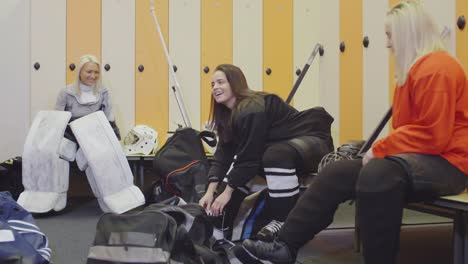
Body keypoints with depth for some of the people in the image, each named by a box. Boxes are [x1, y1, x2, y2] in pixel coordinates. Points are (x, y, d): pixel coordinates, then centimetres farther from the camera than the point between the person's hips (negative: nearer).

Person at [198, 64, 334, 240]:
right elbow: (224, 154, -2)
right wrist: (210, 191, -11)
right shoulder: (229, 113, 3)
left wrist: (228, 192, -18)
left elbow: (249, 156, -25)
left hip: (311, 141, -10)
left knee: (277, 154, -38)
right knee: (236, 162, 5)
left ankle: (283, 221, -25)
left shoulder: (252, 110, -25)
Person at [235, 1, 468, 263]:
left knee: (377, 175, -38)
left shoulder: (437, 69, -14)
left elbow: (433, 136, -22)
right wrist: (381, 150, 1)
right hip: (415, 157, 10)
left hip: (443, 162, -10)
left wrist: (380, 149, -15)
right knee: (336, 174, -2)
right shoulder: (416, 68, 19)